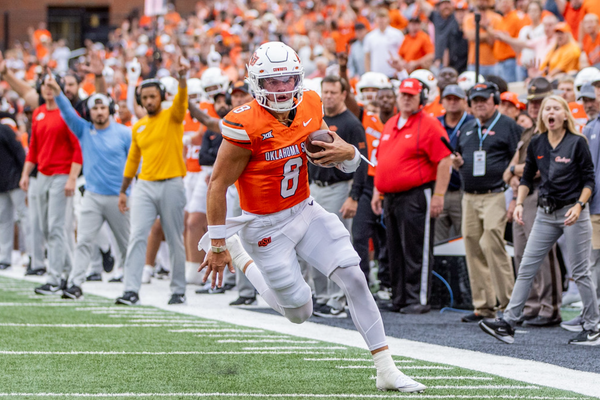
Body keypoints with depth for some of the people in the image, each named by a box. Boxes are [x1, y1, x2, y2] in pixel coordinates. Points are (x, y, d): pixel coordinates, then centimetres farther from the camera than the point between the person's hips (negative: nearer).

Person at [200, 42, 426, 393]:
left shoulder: (310, 107, -5)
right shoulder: (246, 125, -23)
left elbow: (332, 151, 9)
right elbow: (219, 184, -18)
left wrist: (346, 153, -18)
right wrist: (218, 246, -15)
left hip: (307, 211, 5)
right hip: (268, 227, -5)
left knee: (354, 280, -5)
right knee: (300, 312, 5)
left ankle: (386, 370, 2)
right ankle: (236, 254, 27)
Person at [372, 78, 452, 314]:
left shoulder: (430, 126, -7)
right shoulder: (390, 126, 17)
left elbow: (444, 161, -12)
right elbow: (381, 161, 25)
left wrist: (438, 195, -17)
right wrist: (377, 191, 19)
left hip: (416, 196, -8)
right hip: (391, 197, 8)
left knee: (416, 252, -7)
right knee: (395, 252, 10)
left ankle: (418, 299, -4)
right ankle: (399, 299, 16)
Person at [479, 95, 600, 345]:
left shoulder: (577, 143, -7)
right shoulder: (536, 144, 6)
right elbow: (527, 177, 14)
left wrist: (579, 206, -18)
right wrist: (519, 203, 1)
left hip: (572, 213, -5)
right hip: (545, 213, 5)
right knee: (526, 268, 1)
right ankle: (508, 322, 1)